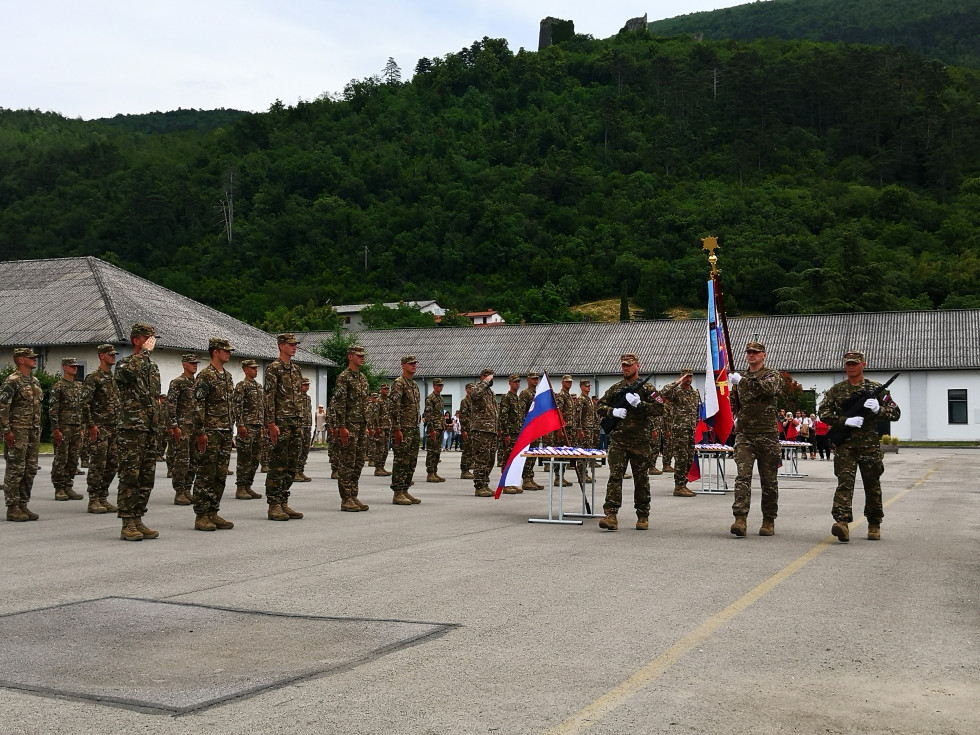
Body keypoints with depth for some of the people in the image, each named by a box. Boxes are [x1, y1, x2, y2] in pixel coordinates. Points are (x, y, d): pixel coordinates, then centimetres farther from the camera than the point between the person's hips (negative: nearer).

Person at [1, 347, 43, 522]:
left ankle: (23, 505, 17)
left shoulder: (35, 381, 15)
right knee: (15, 470, -4)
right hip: (17, 432, -8)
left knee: (30, 470, 9)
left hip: (33, 432, 8)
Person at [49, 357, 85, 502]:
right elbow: (52, 410, -10)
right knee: (61, 460, -3)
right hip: (63, 428, -6)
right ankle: (59, 490, 2)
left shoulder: (79, 386, 15)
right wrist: (56, 430, -15)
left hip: (76, 428, 7)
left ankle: (68, 487, 14)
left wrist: (82, 428, 15)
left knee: (73, 460, 7)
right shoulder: (58, 387, -6)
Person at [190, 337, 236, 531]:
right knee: (205, 475, -4)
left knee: (220, 475, 9)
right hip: (210, 433, -8)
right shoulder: (205, 376, -10)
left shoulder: (228, 376, 16)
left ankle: (213, 513, 15)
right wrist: (200, 432, -18)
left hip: (225, 433, 8)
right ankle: (201, 516, 0)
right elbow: (198, 406, -14)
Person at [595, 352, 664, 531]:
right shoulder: (615, 388, 12)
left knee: (641, 479, 6)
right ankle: (611, 516, -13)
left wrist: (639, 404, -17)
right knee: (615, 476, -8)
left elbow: (660, 408, -6)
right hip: (618, 440, 1)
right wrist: (613, 411, -6)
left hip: (640, 441, -1)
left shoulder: (647, 388, 3)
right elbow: (600, 406, 14)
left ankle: (643, 516, 18)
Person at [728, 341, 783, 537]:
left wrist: (742, 381, -20)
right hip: (744, 434, 3)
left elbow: (769, 388, -22)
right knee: (743, 476, -12)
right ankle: (740, 519, -20)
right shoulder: (740, 378, 17)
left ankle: (769, 521, 14)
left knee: (768, 479, 4)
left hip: (767, 435, -3)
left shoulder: (772, 375, 2)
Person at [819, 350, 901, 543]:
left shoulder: (876, 389, 7)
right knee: (845, 483, -12)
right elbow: (824, 413, 2)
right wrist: (846, 421, -13)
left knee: (872, 486, 9)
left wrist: (878, 409, -14)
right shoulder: (836, 390, 8)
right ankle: (842, 523, -23)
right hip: (845, 445, -1)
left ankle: (874, 525, 22)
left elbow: (896, 413, 6)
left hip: (870, 446, 1)